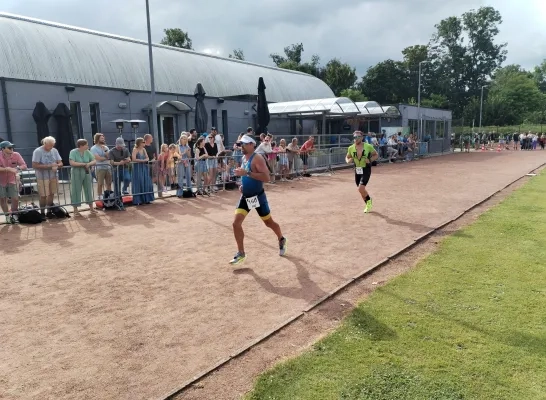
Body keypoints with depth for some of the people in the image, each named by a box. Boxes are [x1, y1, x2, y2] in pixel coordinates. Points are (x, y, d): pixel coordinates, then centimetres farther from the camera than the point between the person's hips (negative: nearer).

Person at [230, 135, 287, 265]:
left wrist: (247, 173, -34)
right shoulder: (243, 158, 7)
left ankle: (281, 240, 41)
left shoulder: (257, 159, -18)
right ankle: (241, 253, 6)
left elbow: (266, 177, -30)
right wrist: (243, 184, 6)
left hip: (258, 197, -7)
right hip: (245, 197, 7)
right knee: (236, 223, -5)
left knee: (268, 223, 11)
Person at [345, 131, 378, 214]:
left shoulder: (368, 146, -12)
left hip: (366, 170, -4)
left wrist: (370, 160, -18)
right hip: (357, 170, 4)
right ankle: (368, 204, 37)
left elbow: (376, 155, 1)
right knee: (361, 190, 13)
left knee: (361, 188, -18)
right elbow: (347, 157, 11)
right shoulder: (351, 148, -4)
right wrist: (348, 161, -12)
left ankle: (369, 201, 12)